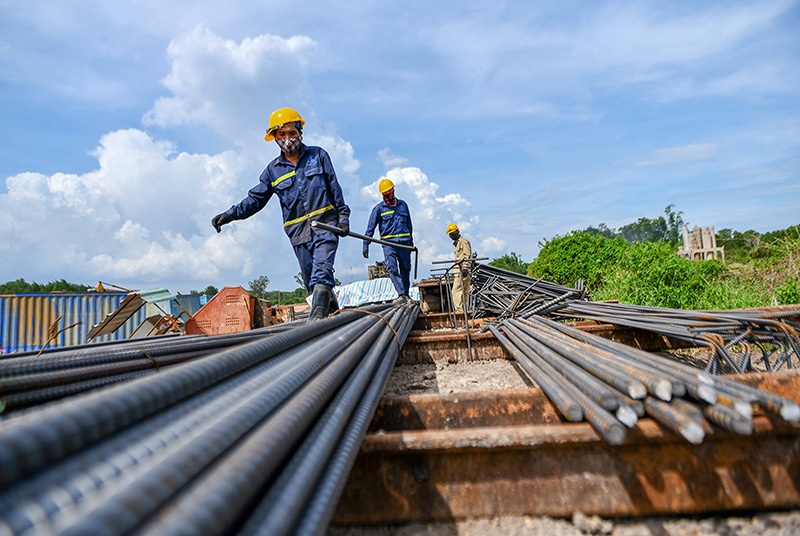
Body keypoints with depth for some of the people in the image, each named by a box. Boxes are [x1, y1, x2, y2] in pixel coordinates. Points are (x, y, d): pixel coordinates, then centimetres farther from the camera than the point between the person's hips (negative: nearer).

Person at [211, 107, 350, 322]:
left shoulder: (318, 155, 8)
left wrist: (343, 215, 1)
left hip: (325, 224, -3)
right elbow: (255, 199, 10)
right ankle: (334, 312, 20)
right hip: (298, 231, 3)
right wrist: (230, 214, -4)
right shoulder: (273, 170, 11)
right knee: (311, 279, 5)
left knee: (321, 274, -19)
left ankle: (316, 318, -26)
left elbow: (334, 188, 8)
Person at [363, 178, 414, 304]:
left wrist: (411, 242, 21)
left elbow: (409, 225, 22)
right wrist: (365, 245, -6)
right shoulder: (378, 208, 5)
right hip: (389, 242, -3)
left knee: (405, 269, 6)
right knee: (392, 268, -17)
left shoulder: (402, 204, 14)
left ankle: (406, 295, 18)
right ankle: (401, 295, -19)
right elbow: (370, 228, 3)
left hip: (404, 242, 3)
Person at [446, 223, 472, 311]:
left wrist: (465, 267, -23)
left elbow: (467, 256, -13)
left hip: (462, 271, -10)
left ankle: (459, 309, -18)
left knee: (456, 290, -15)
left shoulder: (463, 241, -3)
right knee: (464, 291, 9)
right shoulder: (458, 243, 27)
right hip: (459, 271, 10)